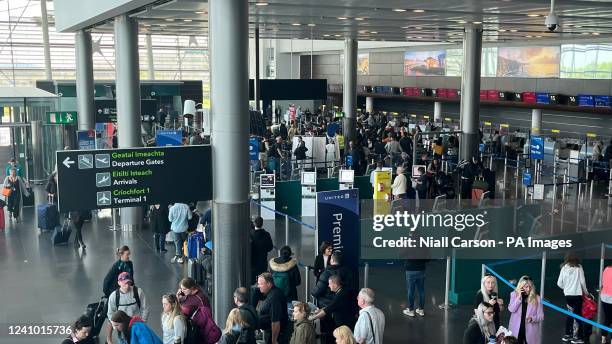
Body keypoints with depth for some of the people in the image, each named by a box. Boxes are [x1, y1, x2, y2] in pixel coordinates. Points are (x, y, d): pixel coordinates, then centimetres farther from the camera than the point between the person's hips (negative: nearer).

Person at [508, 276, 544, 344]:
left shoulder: (536, 298, -4)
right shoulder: (514, 294, 0)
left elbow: (541, 316, -2)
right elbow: (511, 309, -14)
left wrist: (532, 318, -21)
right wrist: (519, 297, -19)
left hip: (530, 330, -1)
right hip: (516, 330, 1)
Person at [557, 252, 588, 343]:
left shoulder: (564, 268, 1)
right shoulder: (578, 267, -5)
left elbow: (559, 283, 1)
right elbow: (582, 281, -4)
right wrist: (585, 291, 12)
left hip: (568, 295, 3)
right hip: (577, 294, -3)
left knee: (570, 314, 14)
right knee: (578, 315, 2)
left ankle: (568, 335, 16)